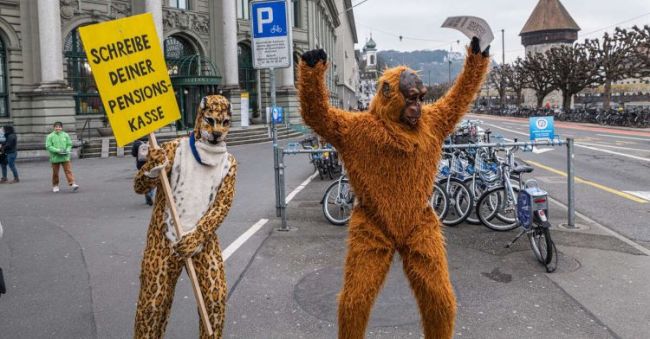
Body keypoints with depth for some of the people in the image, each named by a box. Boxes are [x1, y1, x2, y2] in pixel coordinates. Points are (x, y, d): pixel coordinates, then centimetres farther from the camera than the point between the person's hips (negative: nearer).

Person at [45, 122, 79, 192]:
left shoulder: (66, 135, 5)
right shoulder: (50, 136, -2)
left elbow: (69, 144, 8)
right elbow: (48, 146, -7)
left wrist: (67, 150, -11)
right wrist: (58, 150, -19)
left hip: (65, 157, 1)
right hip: (55, 157, -1)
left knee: (68, 170, -8)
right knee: (55, 172, 9)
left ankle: (72, 184, -15)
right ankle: (55, 186, 23)